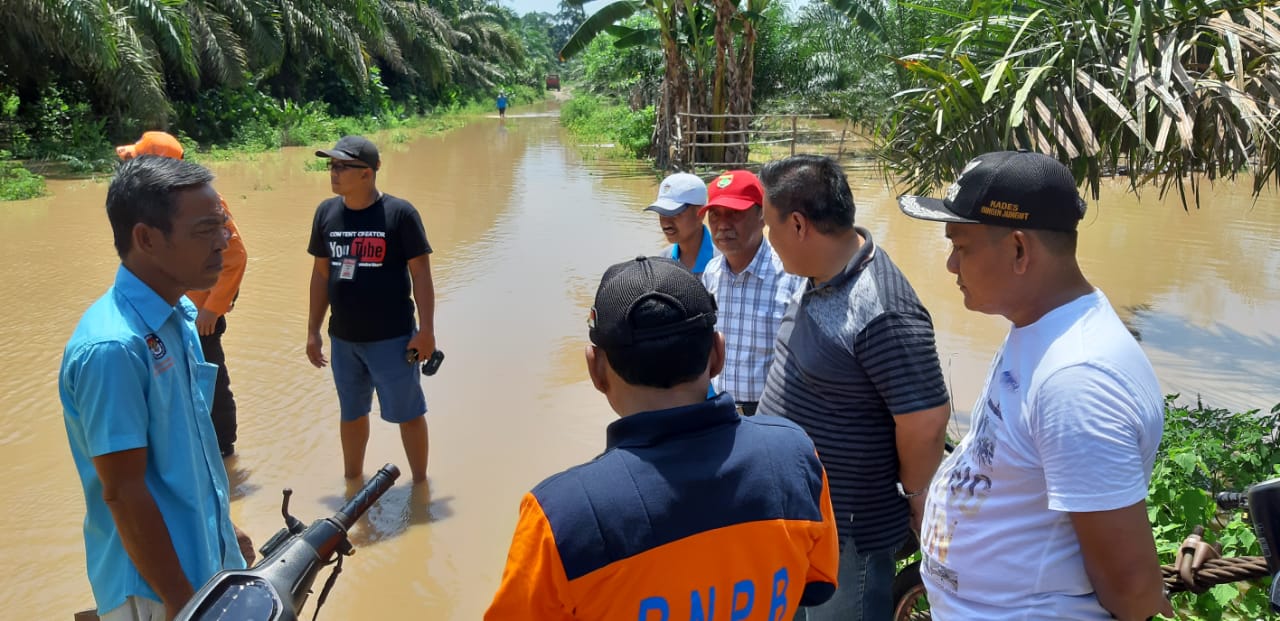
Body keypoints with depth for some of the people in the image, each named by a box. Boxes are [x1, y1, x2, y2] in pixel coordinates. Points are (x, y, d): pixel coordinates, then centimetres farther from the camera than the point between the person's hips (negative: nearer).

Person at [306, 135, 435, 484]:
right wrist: (313, 331, 10)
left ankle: (420, 483, 25)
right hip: (343, 338, 5)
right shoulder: (326, 212, 2)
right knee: (351, 413, 19)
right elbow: (321, 273, 9)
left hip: (392, 338, -5)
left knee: (408, 412, 7)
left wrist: (426, 330, -13)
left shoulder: (399, 213, -12)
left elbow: (421, 273, -10)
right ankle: (352, 480, 37)